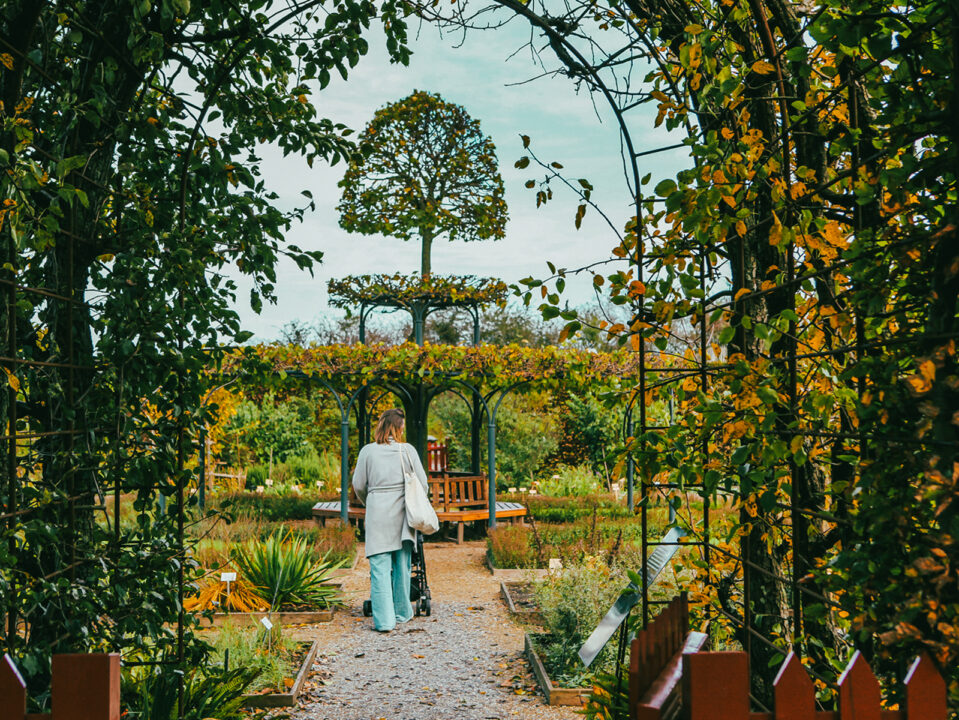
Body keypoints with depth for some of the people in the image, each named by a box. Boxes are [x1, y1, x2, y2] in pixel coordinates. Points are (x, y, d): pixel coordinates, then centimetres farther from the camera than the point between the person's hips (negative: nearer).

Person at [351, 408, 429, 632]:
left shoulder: (368, 451, -1)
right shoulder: (407, 450, -2)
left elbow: (358, 486, 4)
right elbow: (422, 484, 2)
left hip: (378, 514, -1)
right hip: (402, 514, 1)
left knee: (380, 567, -1)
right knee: (402, 565, 14)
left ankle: (384, 620, -7)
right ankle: (402, 612, 26)